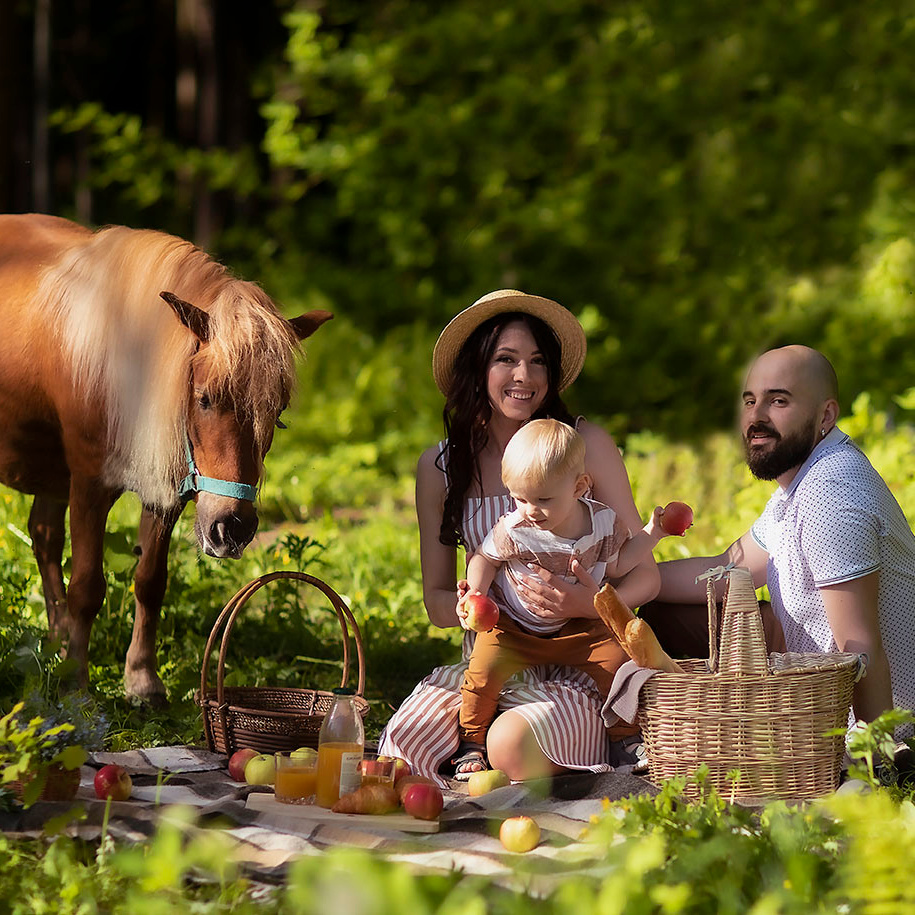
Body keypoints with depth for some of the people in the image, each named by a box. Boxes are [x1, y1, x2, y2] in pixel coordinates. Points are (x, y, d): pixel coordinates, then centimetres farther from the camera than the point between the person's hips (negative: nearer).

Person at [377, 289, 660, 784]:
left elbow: (644, 575, -1)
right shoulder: (439, 466, 6)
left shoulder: (586, 444, -2)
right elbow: (436, 601, 11)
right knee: (398, 749, -23)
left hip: (573, 667, -3)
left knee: (511, 743, -32)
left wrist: (591, 604, -23)